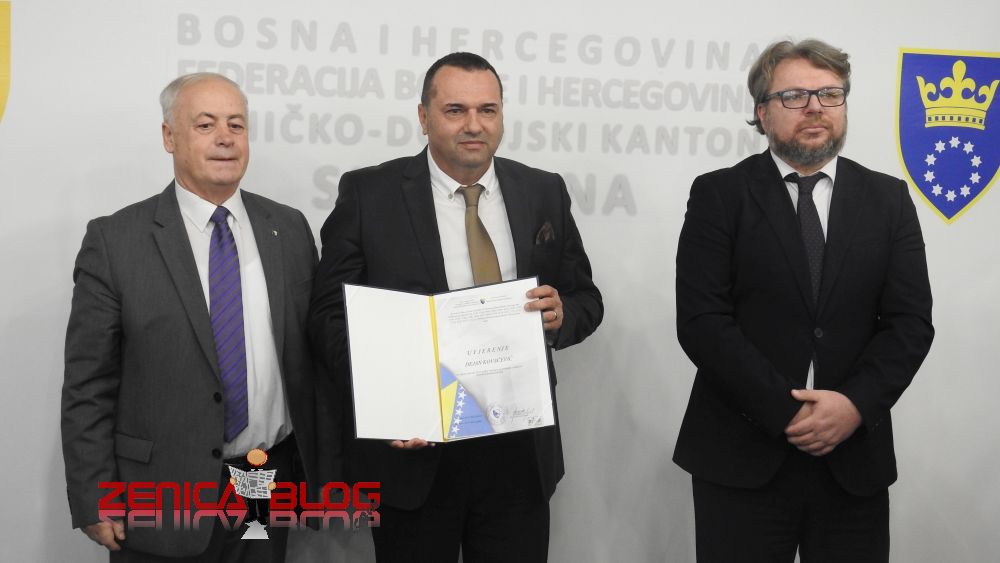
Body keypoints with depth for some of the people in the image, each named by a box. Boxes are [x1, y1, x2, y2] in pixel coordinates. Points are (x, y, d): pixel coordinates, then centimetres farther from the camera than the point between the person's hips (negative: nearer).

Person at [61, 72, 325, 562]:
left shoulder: (289, 229, 4)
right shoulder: (115, 241, -6)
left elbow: (313, 353, 8)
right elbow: (87, 386, -5)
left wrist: (323, 466, 8)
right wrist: (93, 501, -8)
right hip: (162, 497, -3)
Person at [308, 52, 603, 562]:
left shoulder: (544, 193, 5)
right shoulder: (369, 195, -3)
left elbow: (586, 300, 11)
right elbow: (330, 315, -4)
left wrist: (563, 313, -13)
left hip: (521, 454, 3)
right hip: (411, 452, -2)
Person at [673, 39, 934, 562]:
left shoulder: (888, 199, 8)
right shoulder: (719, 195, -1)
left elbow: (910, 321, 2)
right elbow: (701, 321, -9)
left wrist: (857, 404, -14)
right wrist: (787, 411, -15)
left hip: (855, 459, 2)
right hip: (742, 455, -2)